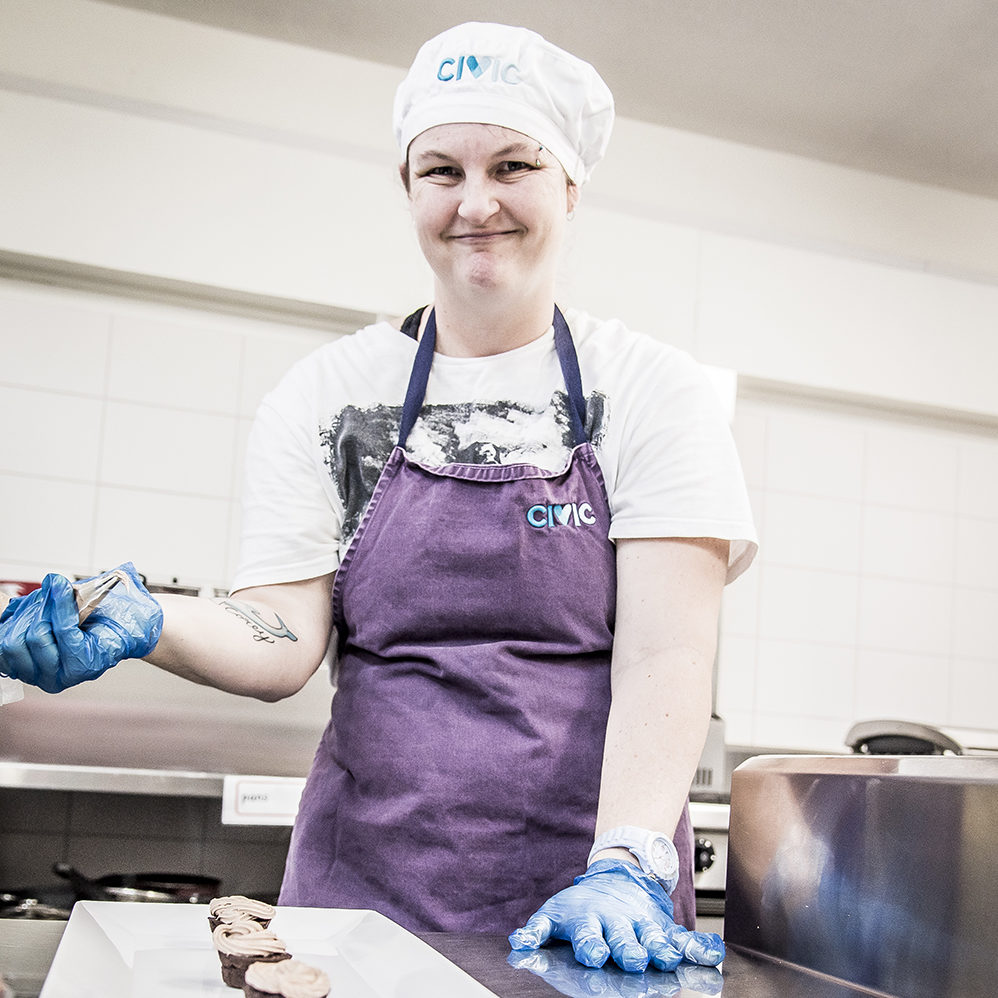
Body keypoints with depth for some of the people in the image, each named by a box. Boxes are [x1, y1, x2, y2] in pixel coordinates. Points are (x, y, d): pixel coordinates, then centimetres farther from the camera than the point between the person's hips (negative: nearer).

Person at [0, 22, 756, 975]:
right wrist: (146, 624, -21)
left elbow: (665, 654, -10)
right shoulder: (327, 394, 3)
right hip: (365, 880, 1)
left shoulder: (654, 391, -1)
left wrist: (625, 867, -22)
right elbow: (285, 643, -2)